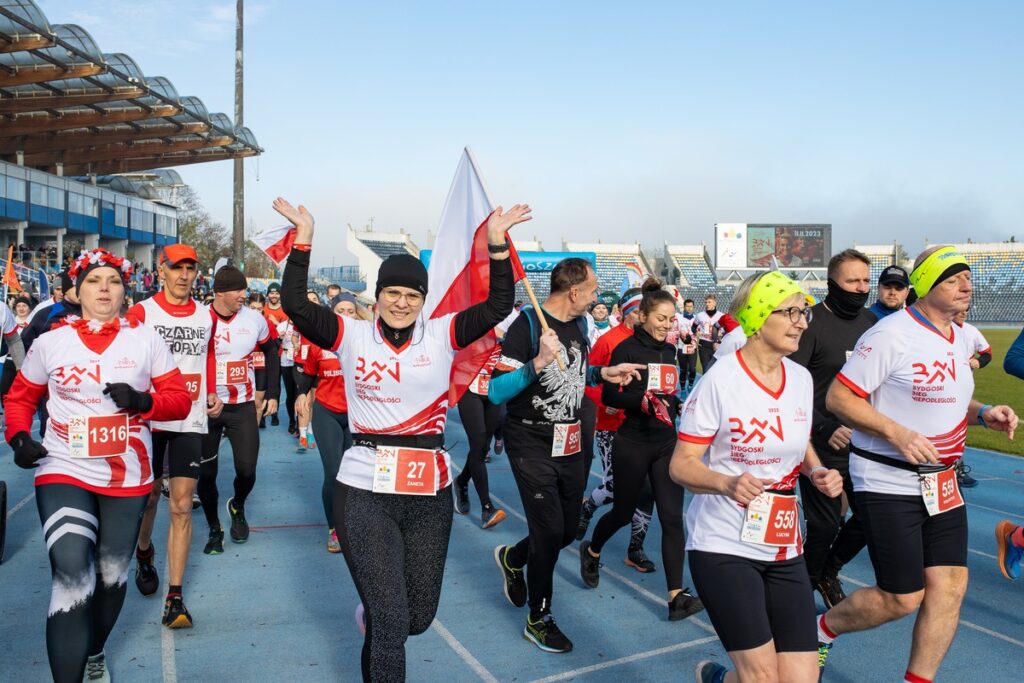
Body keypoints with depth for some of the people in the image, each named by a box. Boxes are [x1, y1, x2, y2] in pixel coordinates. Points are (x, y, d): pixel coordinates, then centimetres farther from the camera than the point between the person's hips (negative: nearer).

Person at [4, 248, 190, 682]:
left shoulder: (146, 341, -2)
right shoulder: (50, 343, 0)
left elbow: (180, 400, -2)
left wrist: (142, 401, -21)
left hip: (128, 477, 2)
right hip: (63, 472, -1)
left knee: (112, 574, 16)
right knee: (72, 575, -17)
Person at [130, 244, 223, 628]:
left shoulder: (206, 316, 8)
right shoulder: (141, 313, -3)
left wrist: (211, 393, 9)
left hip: (191, 421, 2)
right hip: (149, 419, -1)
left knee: (182, 506, -3)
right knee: (149, 496, 15)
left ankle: (175, 596, 0)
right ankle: (143, 555, 46)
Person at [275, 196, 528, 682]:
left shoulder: (442, 335, 3)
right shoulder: (352, 336, 0)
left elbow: (499, 305, -4)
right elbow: (294, 305, -9)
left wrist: (497, 244, -13)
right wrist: (303, 238, -13)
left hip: (430, 494, 2)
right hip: (364, 494, -2)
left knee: (418, 617, 15)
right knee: (391, 621, -2)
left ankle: (373, 616, 50)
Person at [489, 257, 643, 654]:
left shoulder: (579, 325, 7)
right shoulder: (528, 325, -17)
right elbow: (496, 392, -23)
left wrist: (604, 373, 8)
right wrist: (539, 361, -33)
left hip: (571, 444, 7)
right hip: (532, 446, -7)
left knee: (568, 529, 13)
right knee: (550, 531, -4)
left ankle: (513, 558, 43)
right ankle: (538, 620, 16)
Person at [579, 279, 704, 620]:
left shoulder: (670, 351, 9)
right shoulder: (627, 349, -10)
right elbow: (609, 395, -16)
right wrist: (644, 401, -28)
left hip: (667, 443, 5)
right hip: (633, 444, -5)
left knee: (672, 518, -3)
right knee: (624, 512, 11)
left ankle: (677, 596, -2)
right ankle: (591, 551, 41)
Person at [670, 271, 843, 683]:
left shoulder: (802, 379, 5)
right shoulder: (719, 381, -15)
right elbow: (680, 465, -13)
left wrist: (817, 471, 1)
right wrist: (727, 483, -32)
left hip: (785, 549, 6)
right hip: (725, 546, -6)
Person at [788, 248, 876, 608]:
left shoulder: (870, 321, 7)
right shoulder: (811, 322, -13)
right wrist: (824, 428, -24)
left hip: (862, 442, 6)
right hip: (823, 445, -6)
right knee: (824, 524, 1)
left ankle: (828, 571, 36)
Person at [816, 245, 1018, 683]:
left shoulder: (958, 339, 10)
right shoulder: (891, 334, -17)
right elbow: (838, 397, -18)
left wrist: (982, 413, 3)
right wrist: (897, 433, -26)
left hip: (941, 483, 8)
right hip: (888, 483, -8)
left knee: (950, 583, 4)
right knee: (903, 599, -1)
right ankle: (823, 628, 25)